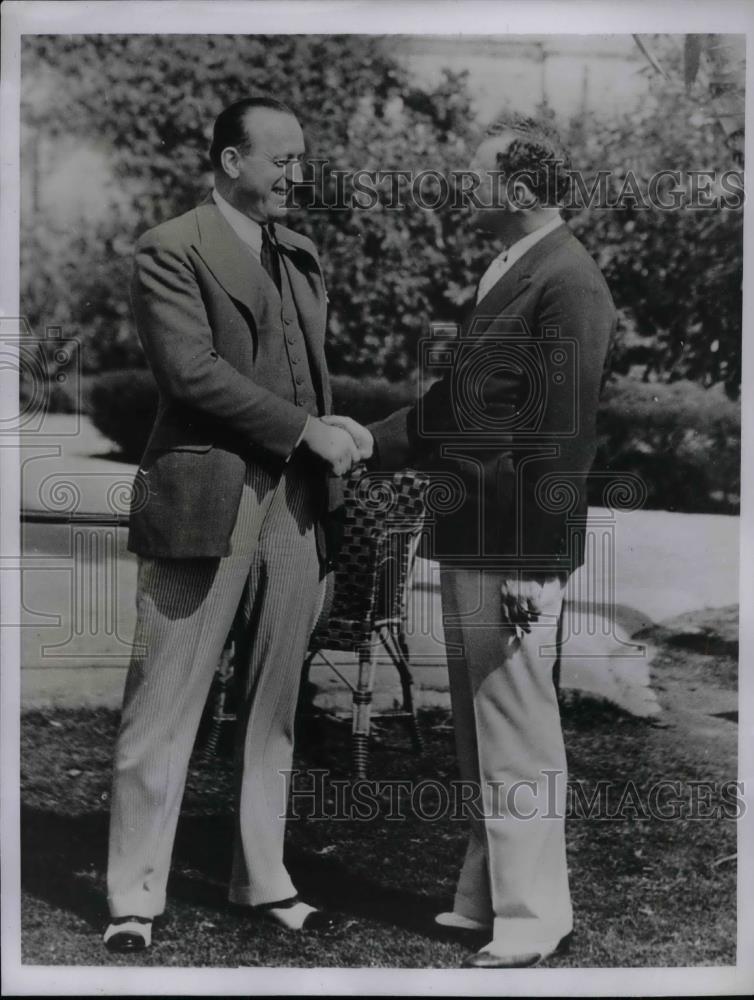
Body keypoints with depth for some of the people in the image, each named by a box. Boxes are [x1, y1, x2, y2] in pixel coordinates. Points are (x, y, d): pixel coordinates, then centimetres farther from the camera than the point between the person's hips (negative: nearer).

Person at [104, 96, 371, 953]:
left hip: (295, 506, 7)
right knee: (163, 713, 0)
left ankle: (263, 879, 24)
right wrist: (304, 430, -14)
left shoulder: (300, 256, 18)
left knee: (273, 710, 12)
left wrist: (328, 471, 11)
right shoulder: (170, 251, -4)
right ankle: (135, 899, 11)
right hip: (205, 505, -6)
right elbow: (192, 370, -15)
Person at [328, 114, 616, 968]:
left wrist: (533, 565, -20)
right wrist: (372, 439, 12)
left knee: (516, 730, 0)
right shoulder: (506, 272, 15)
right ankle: (487, 895, 32)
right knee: (478, 729, 18)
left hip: (516, 547, -10)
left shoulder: (567, 282, -15)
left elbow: (559, 433, -19)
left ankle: (531, 920, 14)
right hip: (468, 540, 10)